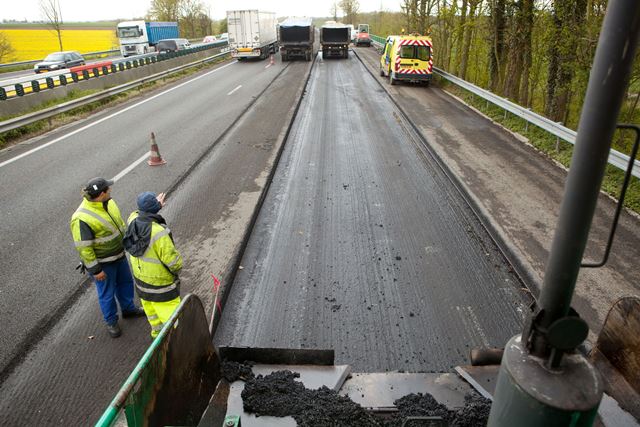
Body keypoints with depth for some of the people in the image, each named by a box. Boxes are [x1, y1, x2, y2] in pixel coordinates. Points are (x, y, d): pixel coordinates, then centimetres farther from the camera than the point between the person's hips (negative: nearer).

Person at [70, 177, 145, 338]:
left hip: (118, 254, 7)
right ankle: (111, 322, 35)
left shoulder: (107, 202, -8)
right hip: (101, 262, -7)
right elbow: (83, 247, -24)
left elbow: (118, 221, 10)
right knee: (107, 293, 12)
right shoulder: (82, 219, -31)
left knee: (125, 281, 24)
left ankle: (128, 309, 48)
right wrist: (95, 270, -18)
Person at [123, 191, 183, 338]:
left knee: (149, 303, 28)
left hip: (140, 276, 8)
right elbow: (172, 260, -29)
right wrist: (178, 266, -7)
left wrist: (156, 205, 19)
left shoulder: (133, 221, -15)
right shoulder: (159, 233, -37)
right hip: (160, 281, -8)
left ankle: (157, 331, 50)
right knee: (169, 309, 7)